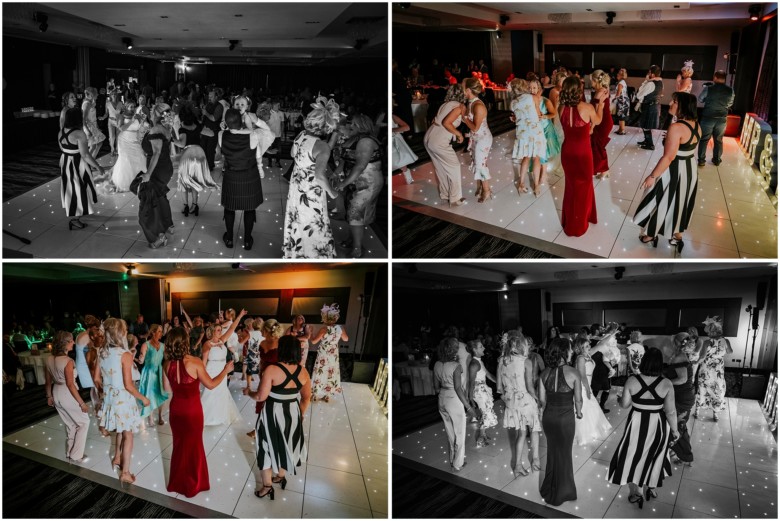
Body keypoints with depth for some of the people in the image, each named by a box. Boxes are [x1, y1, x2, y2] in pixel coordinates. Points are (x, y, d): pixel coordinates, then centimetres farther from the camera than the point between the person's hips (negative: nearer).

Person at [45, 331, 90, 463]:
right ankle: (76, 455, 12)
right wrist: (82, 403, -18)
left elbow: (48, 381, 7)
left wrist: (49, 396, 22)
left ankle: (70, 452, 34)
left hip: (57, 394, 8)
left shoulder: (50, 359, -3)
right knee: (84, 422, 11)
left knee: (70, 424, 24)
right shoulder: (68, 361, -25)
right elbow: (70, 385, -24)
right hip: (68, 395, -7)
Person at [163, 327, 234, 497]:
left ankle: (177, 482, 36)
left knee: (179, 444, 22)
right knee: (193, 445, 14)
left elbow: (168, 387, 8)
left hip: (176, 408, 4)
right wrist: (225, 370, 0)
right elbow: (210, 384, -12)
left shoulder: (167, 364, -8)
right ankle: (192, 484, 28)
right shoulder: (195, 362, -22)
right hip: (192, 410, -4)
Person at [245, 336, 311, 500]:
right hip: (292, 413, 5)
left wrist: (248, 392, 0)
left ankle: (267, 485, 22)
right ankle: (281, 476, 43)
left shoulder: (272, 369, -22)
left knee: (269, 446, 13)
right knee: (285, 445, 25)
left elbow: (261, 396, -20)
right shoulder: (303, 371, -6)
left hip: (273, 414, -5)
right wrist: (300, 415, 19)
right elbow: (307, 398, 4)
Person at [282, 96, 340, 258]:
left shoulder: (301, 135, -7)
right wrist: (332, 192, -22)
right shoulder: (322, 147, -29)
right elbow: (320, 176, -36)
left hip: (296, 184, 7)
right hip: (311, 192, -7)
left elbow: (293, 154, 12)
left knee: (297, 219, 26)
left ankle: (295, 249, 45)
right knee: (312, 224, 11)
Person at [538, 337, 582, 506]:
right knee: (564, 453, 16)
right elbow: (578, 399, -11)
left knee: (552, 451, 24)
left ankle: (549, 489, 37)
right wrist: (579, 413, 9)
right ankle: (561, 493, 30)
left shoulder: (545, 373, -5)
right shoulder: (573, 373, -16)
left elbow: (542, 399, 0)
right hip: (566, 417, -4)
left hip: (548, 416, 4)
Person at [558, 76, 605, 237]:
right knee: (582, 187, 14)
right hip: (583, 153, -4)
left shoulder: (561, 108, -6)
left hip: (567, 152, 4)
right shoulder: (587, 107, -19)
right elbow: (597, 121, 2)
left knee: (571, 186, 23)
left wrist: (596, 101, 12)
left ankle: (568, 221, 36)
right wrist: (600, 102, 14)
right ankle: (577, 226, 26)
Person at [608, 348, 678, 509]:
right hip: (658, 426, 1)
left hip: (636, 425, -1)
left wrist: (620, 398, 13)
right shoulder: (666, 384, -18)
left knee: (634, 455, 18)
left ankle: (635, 492, 25)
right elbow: (670, 412, -12)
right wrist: (674, 430, 2)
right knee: (653, 457, 23)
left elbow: (624, 404, -8)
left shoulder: (632, 380, -17)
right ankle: (649, 487, 39)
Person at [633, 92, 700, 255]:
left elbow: (668, 157, -27)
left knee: (661, 202, 13)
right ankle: (677, 236, 37)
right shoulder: (696, 125, -2)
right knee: (680, 202, 23)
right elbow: (688, 147, 10)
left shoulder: (676, 127, -28)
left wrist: (652, 176, -20)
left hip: (674, 171, -8)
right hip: (690, 169, 8)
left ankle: (650, 235, 30)